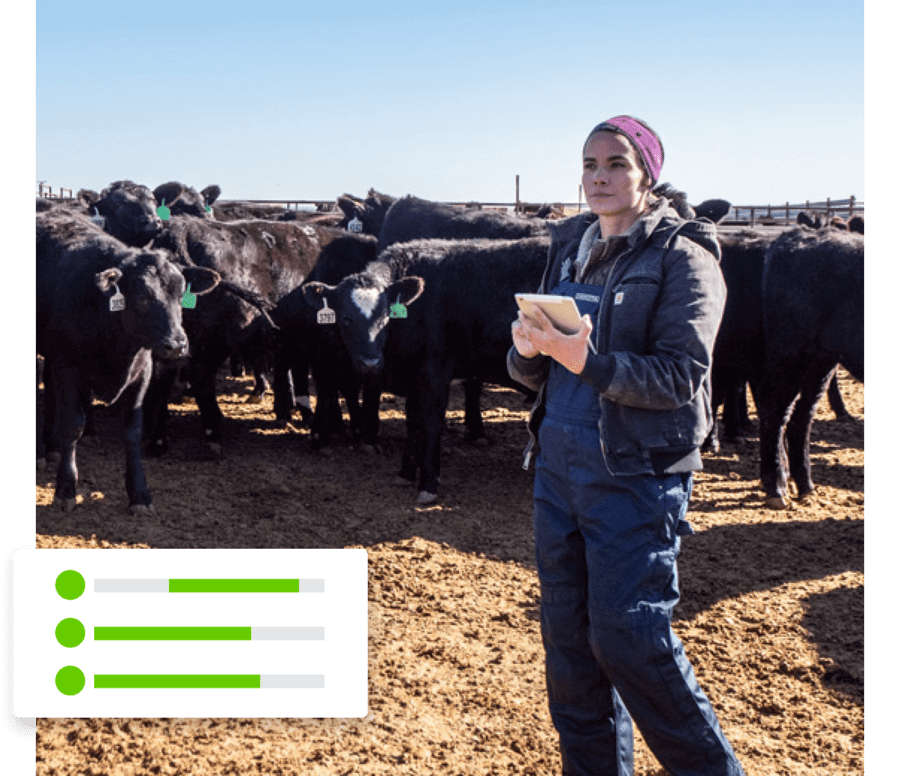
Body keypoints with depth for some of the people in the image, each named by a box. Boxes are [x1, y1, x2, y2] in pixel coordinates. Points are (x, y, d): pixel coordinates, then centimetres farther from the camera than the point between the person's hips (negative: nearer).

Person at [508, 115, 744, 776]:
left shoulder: (683, 257, -6)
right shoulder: (570, 249, 12)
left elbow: (680, 375, -16)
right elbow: (532, 372, 13)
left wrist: (587, 360, -29)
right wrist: (529, 351, -11)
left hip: (637, 476, -6)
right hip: (558, 466, 7)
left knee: (628, 635, -6)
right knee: (568, 634, 11)